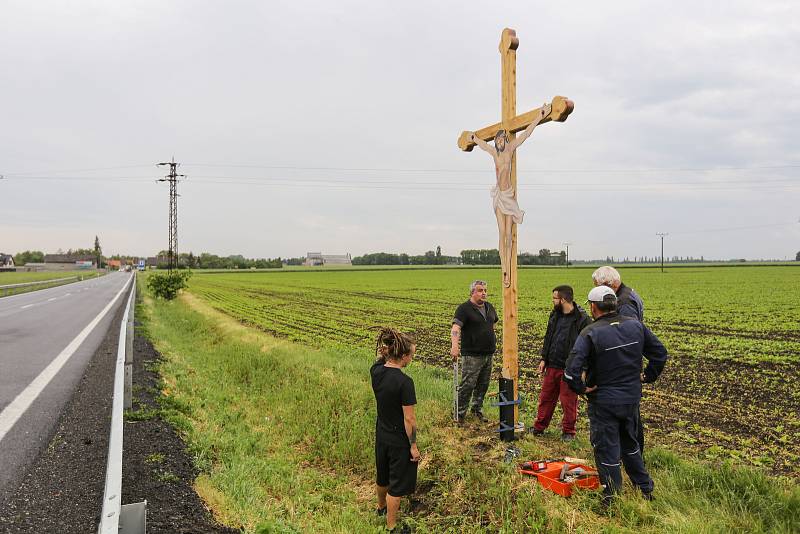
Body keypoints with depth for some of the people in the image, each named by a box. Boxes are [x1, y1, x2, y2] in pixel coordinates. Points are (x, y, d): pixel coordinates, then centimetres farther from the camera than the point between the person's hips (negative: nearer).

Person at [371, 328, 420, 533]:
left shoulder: (376, 370, -10)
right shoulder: (404, 382, -29)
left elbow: (381, 359, 16)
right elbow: (409, 419, -22)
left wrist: (385, 348, -4)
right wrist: (413, 445, -11)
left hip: (381, 435, 7)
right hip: (399, 441, -7)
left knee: (383, 476, 29)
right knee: (397, 485, 13)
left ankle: (381, 507, 53)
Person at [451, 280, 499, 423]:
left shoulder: (489, 307, 13)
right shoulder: (464, 309, -11)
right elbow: (455, 328, -24)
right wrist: (455, 345, -39)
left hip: (488, 354, 7)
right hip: (472, 355, -7)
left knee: (483, 384, 15)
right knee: (468, 385, -6)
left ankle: (477, 409, 31)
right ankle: (460, 413, 6)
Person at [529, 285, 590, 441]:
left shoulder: (582, 319, -15)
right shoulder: (554, 315, 7)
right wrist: (544, 359, 11)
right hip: (552, 366, 6)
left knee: (568, 402, 8)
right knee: (546, 398, 14)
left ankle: (568, 431, 24)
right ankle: (539, 427, 27)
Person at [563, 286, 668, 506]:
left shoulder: (590, 333, -19)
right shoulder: (636, 325, -2)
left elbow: (572, 370, -29)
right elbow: (660, 353, 7)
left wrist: (582, 389, -13)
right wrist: (647, 376, 13)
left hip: (603, 402, -6)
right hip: (632, 398, 6)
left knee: (607, 451, 8)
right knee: (630, 444, 25)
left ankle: (612, 498, 19)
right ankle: (645, 489, 37)